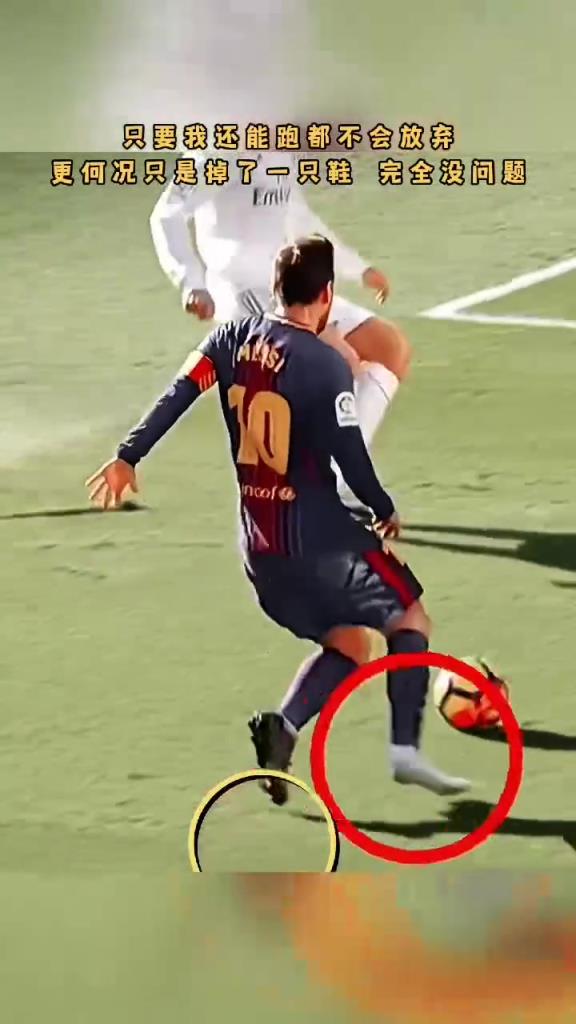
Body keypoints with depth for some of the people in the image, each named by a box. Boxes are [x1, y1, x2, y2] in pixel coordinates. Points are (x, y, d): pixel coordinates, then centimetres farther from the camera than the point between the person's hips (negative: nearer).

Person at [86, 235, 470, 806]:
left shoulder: (233, 338, 2)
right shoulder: (325, 365, -15)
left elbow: (177, 395, -2)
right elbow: (351, 458, -14)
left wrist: (127, 457, 2)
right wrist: (385, 511, 2)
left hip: (259, 545, 6)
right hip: (319, 538, -6)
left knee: (349, 646, 19)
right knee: (409, 620, 11)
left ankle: (282, 726, -4)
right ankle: (405, 750, -3)